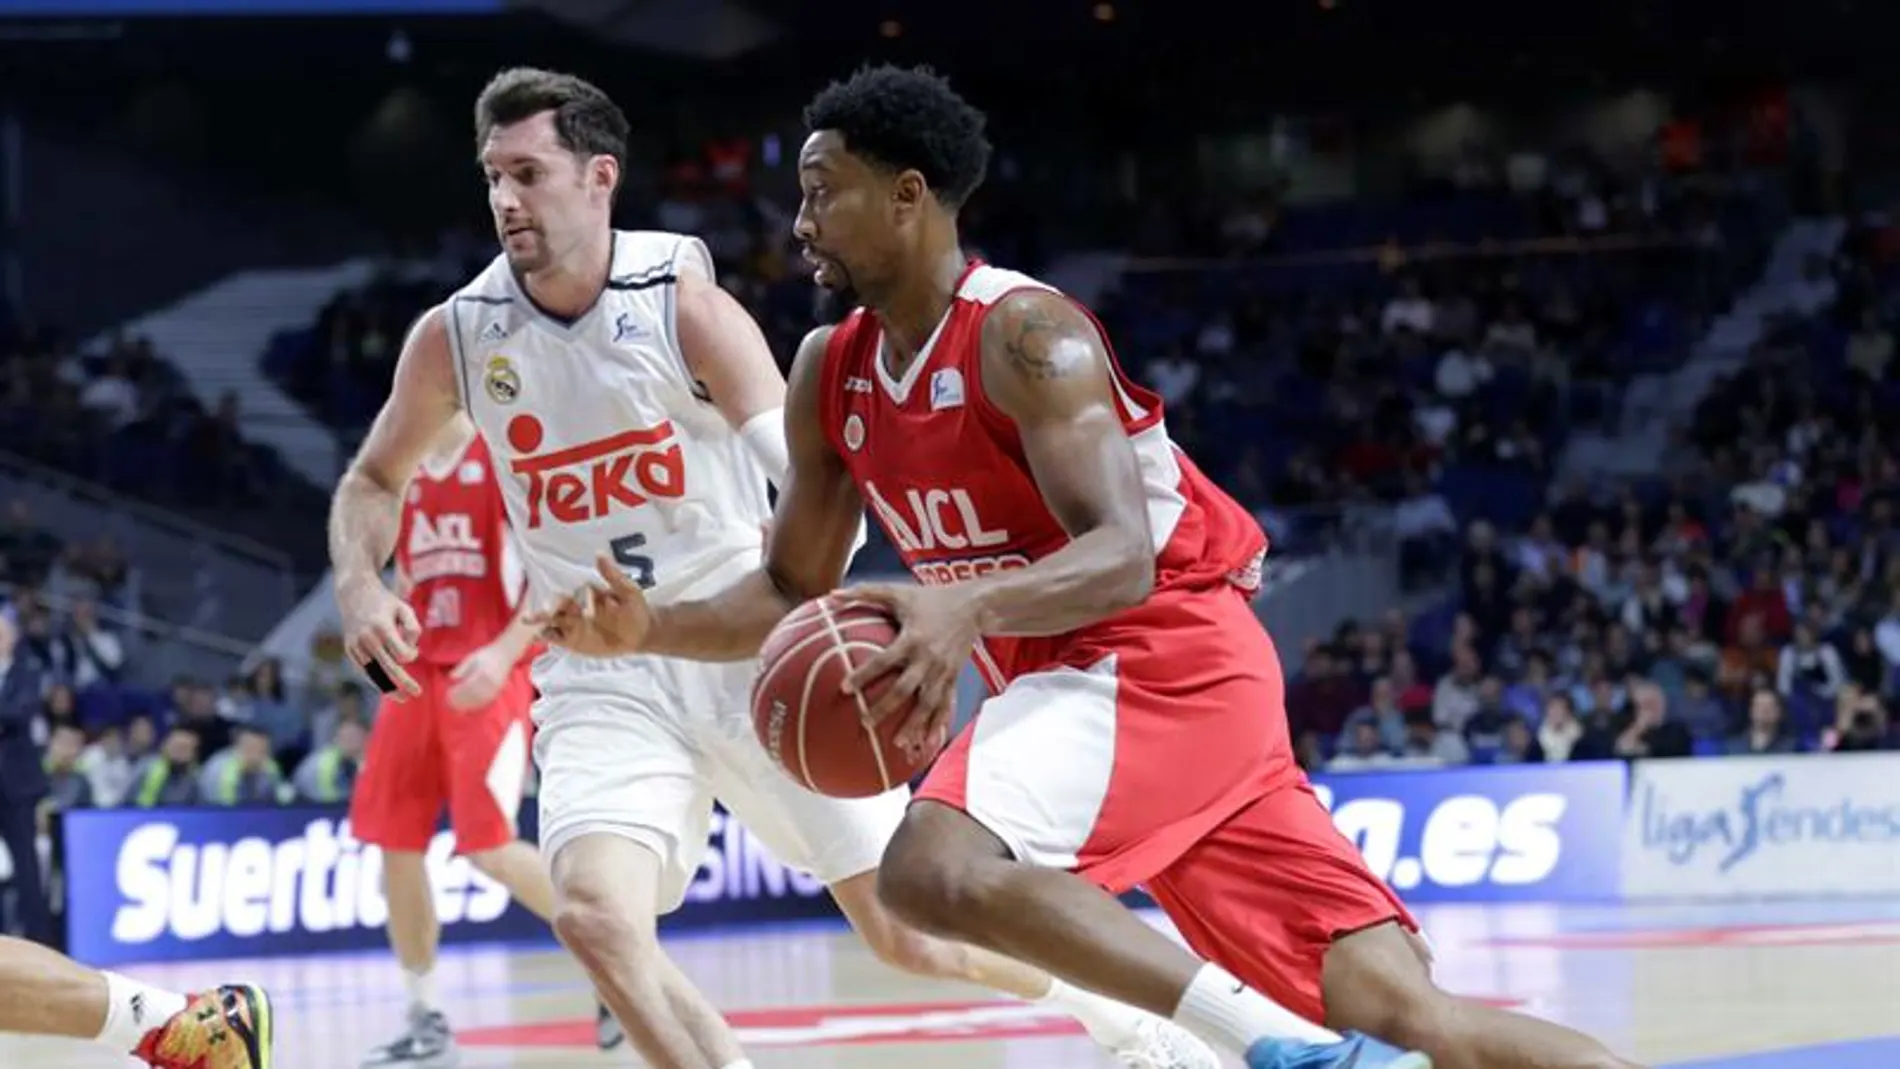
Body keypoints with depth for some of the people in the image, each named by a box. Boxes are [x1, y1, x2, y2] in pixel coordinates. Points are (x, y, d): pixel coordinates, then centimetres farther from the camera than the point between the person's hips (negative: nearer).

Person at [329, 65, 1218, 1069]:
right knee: (595, 917, -26)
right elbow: (373, 480, 13)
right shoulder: (455, 337, -4)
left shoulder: (684, 305, -14)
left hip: (752, 650, -2)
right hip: (606, 679, 2)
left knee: (908, 930, 3)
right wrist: (359, 586, -9)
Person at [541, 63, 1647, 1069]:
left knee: (935, 868, -29)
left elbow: (1123, 556, -26)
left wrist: (966, 607, -42)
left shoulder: (1023, 332, -15)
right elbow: (791, 595, 15)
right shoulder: (832, 374, 9)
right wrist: (648, 626, -2)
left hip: (1166, 658, -8)